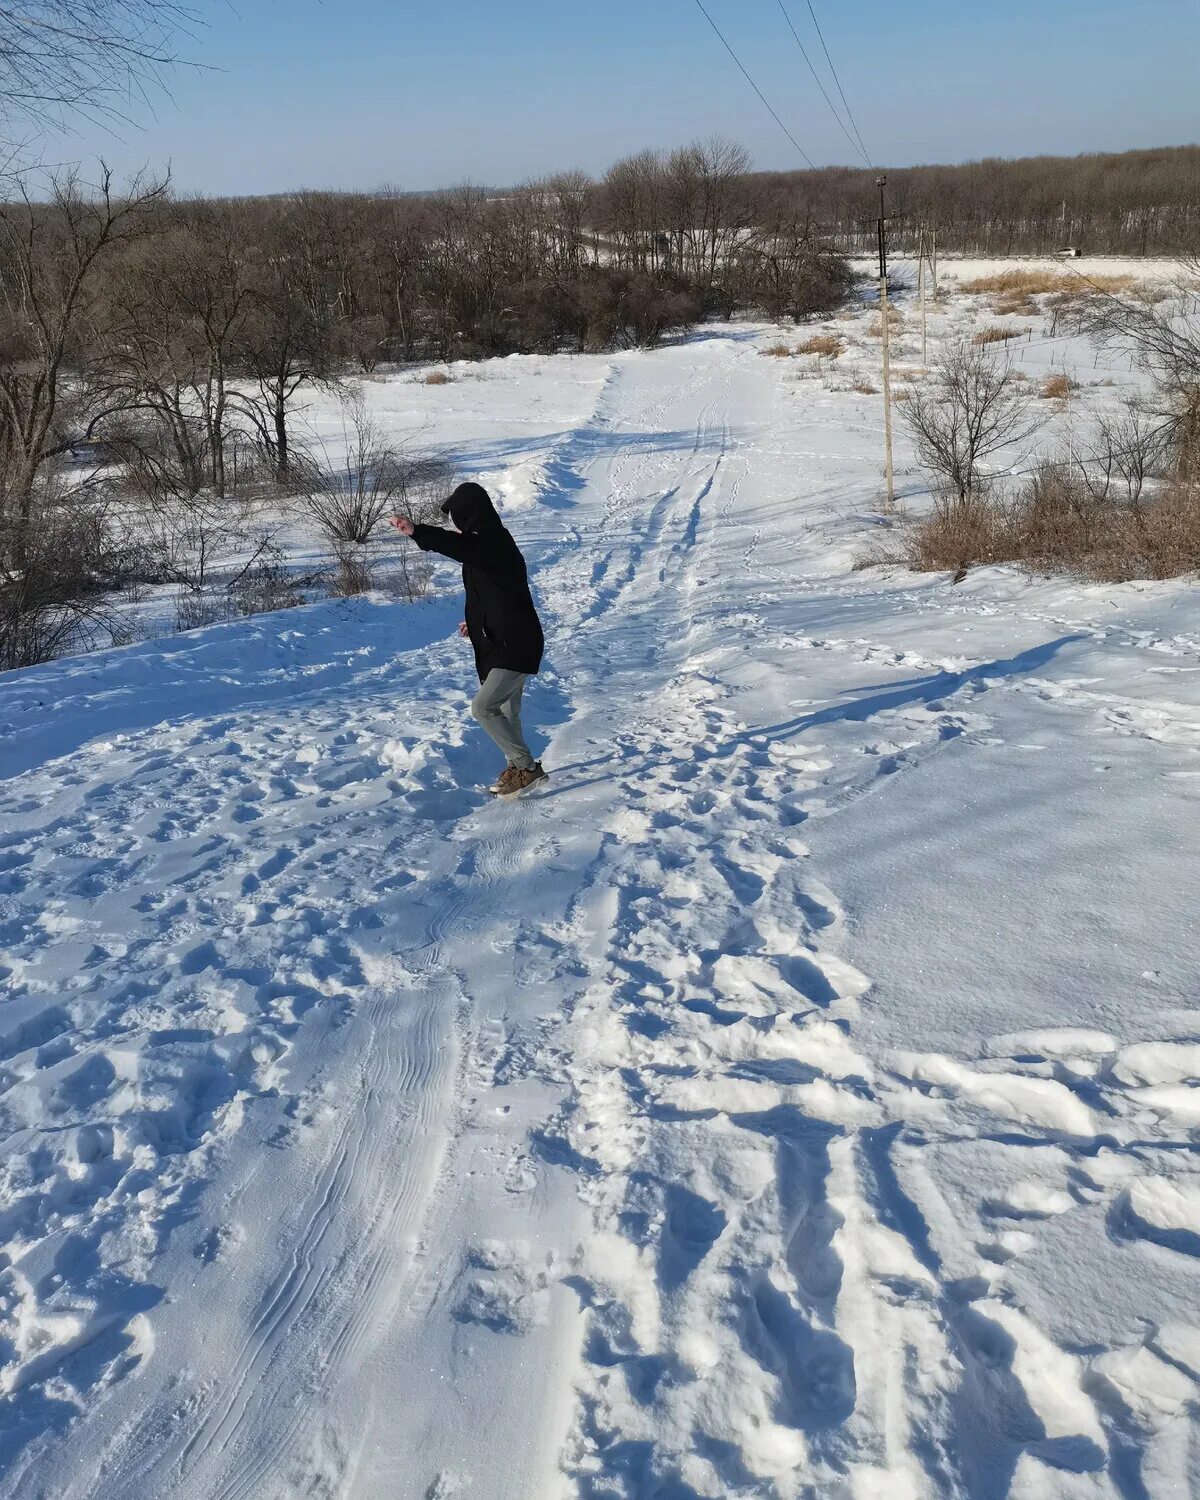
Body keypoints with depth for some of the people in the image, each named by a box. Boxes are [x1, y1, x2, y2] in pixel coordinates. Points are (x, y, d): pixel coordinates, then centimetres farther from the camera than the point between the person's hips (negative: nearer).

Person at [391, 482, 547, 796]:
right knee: (506, 712, 18)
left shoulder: (493, 544, -19)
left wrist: (417, 532, -55)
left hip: (515, 645, -11)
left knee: (483, 708, -12)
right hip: (508, 643, 11)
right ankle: (518, 767, 33)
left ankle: (526, 766, -2)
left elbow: (459, 546, -42)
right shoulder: (490, 543, 14)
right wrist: (476, 622, 29)